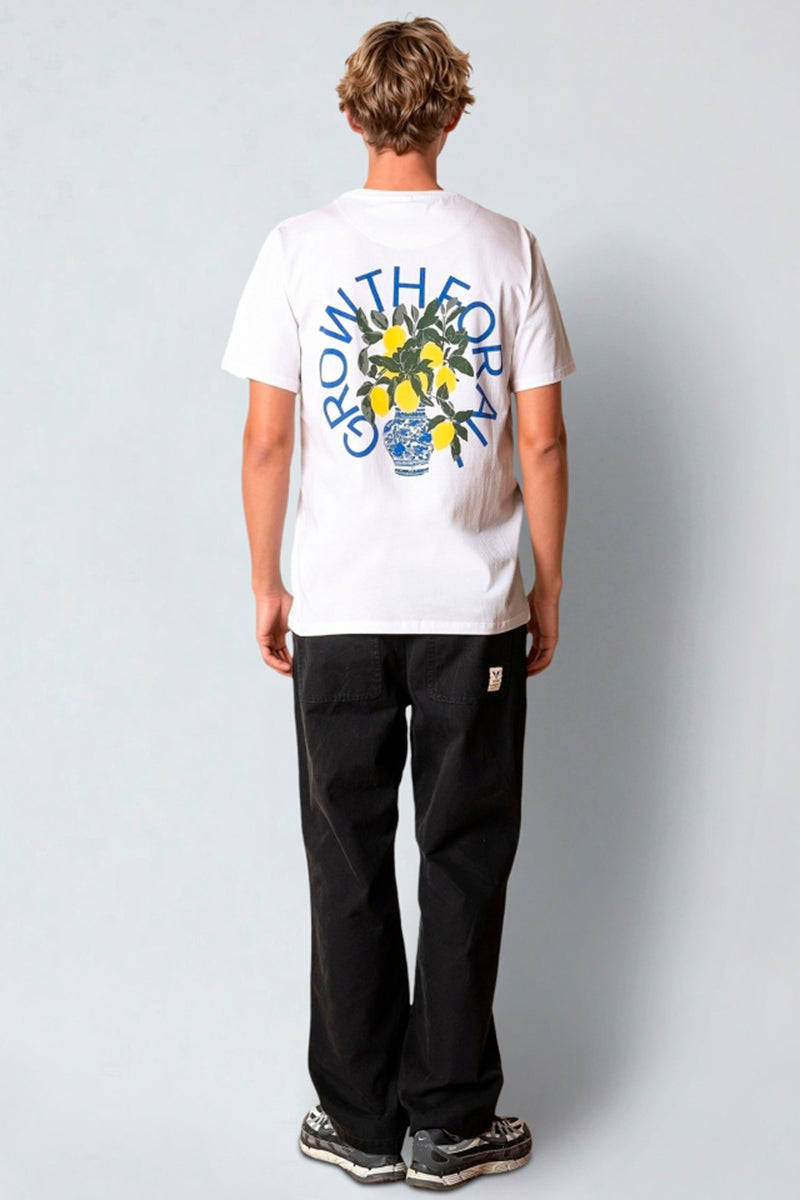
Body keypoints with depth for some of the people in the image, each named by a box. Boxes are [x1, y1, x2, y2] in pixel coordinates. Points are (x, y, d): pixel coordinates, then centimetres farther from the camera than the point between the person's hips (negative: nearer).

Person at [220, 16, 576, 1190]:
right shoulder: (506, 249, -3)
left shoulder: (299, 248, -3)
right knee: (464, 865, 9)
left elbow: (267, 440, -3)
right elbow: (543, 443, -3)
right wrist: (549, 587, 8)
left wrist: (267, 584, 8)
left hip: (338, 610, 0)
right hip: (476, 608, 0)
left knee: (350, 866, 11)